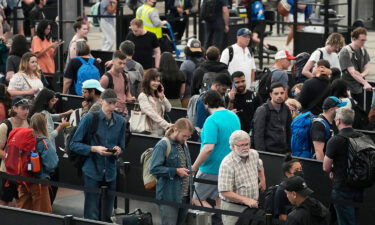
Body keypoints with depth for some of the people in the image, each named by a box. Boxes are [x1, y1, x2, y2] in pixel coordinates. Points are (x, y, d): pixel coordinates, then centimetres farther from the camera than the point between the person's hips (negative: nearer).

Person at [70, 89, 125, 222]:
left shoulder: (120, 121, 5)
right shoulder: (90, 118, -7)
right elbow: (74, 144, -6)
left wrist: (118, 150, -8)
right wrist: (94, 149, -18)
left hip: (110, 173, 4)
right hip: (92, 172, -4)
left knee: (107, 216, 9)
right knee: (92, 215, -4)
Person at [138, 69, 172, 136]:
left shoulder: (157, 95, 16)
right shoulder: (143, 96, -7)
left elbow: (168, 109, 13)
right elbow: (152, 114, -17)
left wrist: (162, 97, -2)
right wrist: (167, 125, -24)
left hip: (161, 130, 6)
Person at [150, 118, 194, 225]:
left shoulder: (184, 145, 13)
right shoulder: (163, 145, -11)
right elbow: (154, 168, -17)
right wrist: (176, 171, -19)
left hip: (184, 196, 8)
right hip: (169, 197, -8)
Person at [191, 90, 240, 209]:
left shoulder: (212, 120, -19)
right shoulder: (234, 117, 8)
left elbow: (208, 148, -27)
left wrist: (194, 167, -18)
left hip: (212, 169, -8)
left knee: (196, 199, 2)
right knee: (220, 201, 15)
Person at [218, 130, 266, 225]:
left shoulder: (254, 154, 2)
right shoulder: (227, 164, -20)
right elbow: (225, 192, -24)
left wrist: (263, 181, 31)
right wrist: (246, 200, -28)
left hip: (252, 206, 6)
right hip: (233, 208, -6)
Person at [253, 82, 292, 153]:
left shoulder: (286, 109, 9)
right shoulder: (262, 111, -8)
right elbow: (258, 135, -12)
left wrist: (289, 150, 10)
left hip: (284, 151, 5)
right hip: (268, 151, -5)